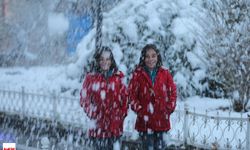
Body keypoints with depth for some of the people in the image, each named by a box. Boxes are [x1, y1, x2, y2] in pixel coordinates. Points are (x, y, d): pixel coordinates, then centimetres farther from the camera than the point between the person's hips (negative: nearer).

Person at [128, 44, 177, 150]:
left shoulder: (165, 73, 4)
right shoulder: (138, 74, -2)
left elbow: (173, 92, 9)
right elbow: (132, 94, -1)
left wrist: (169, 108, 0)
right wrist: (139, 109, -8)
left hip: (161, 120, 2)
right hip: (145, 120, -2)